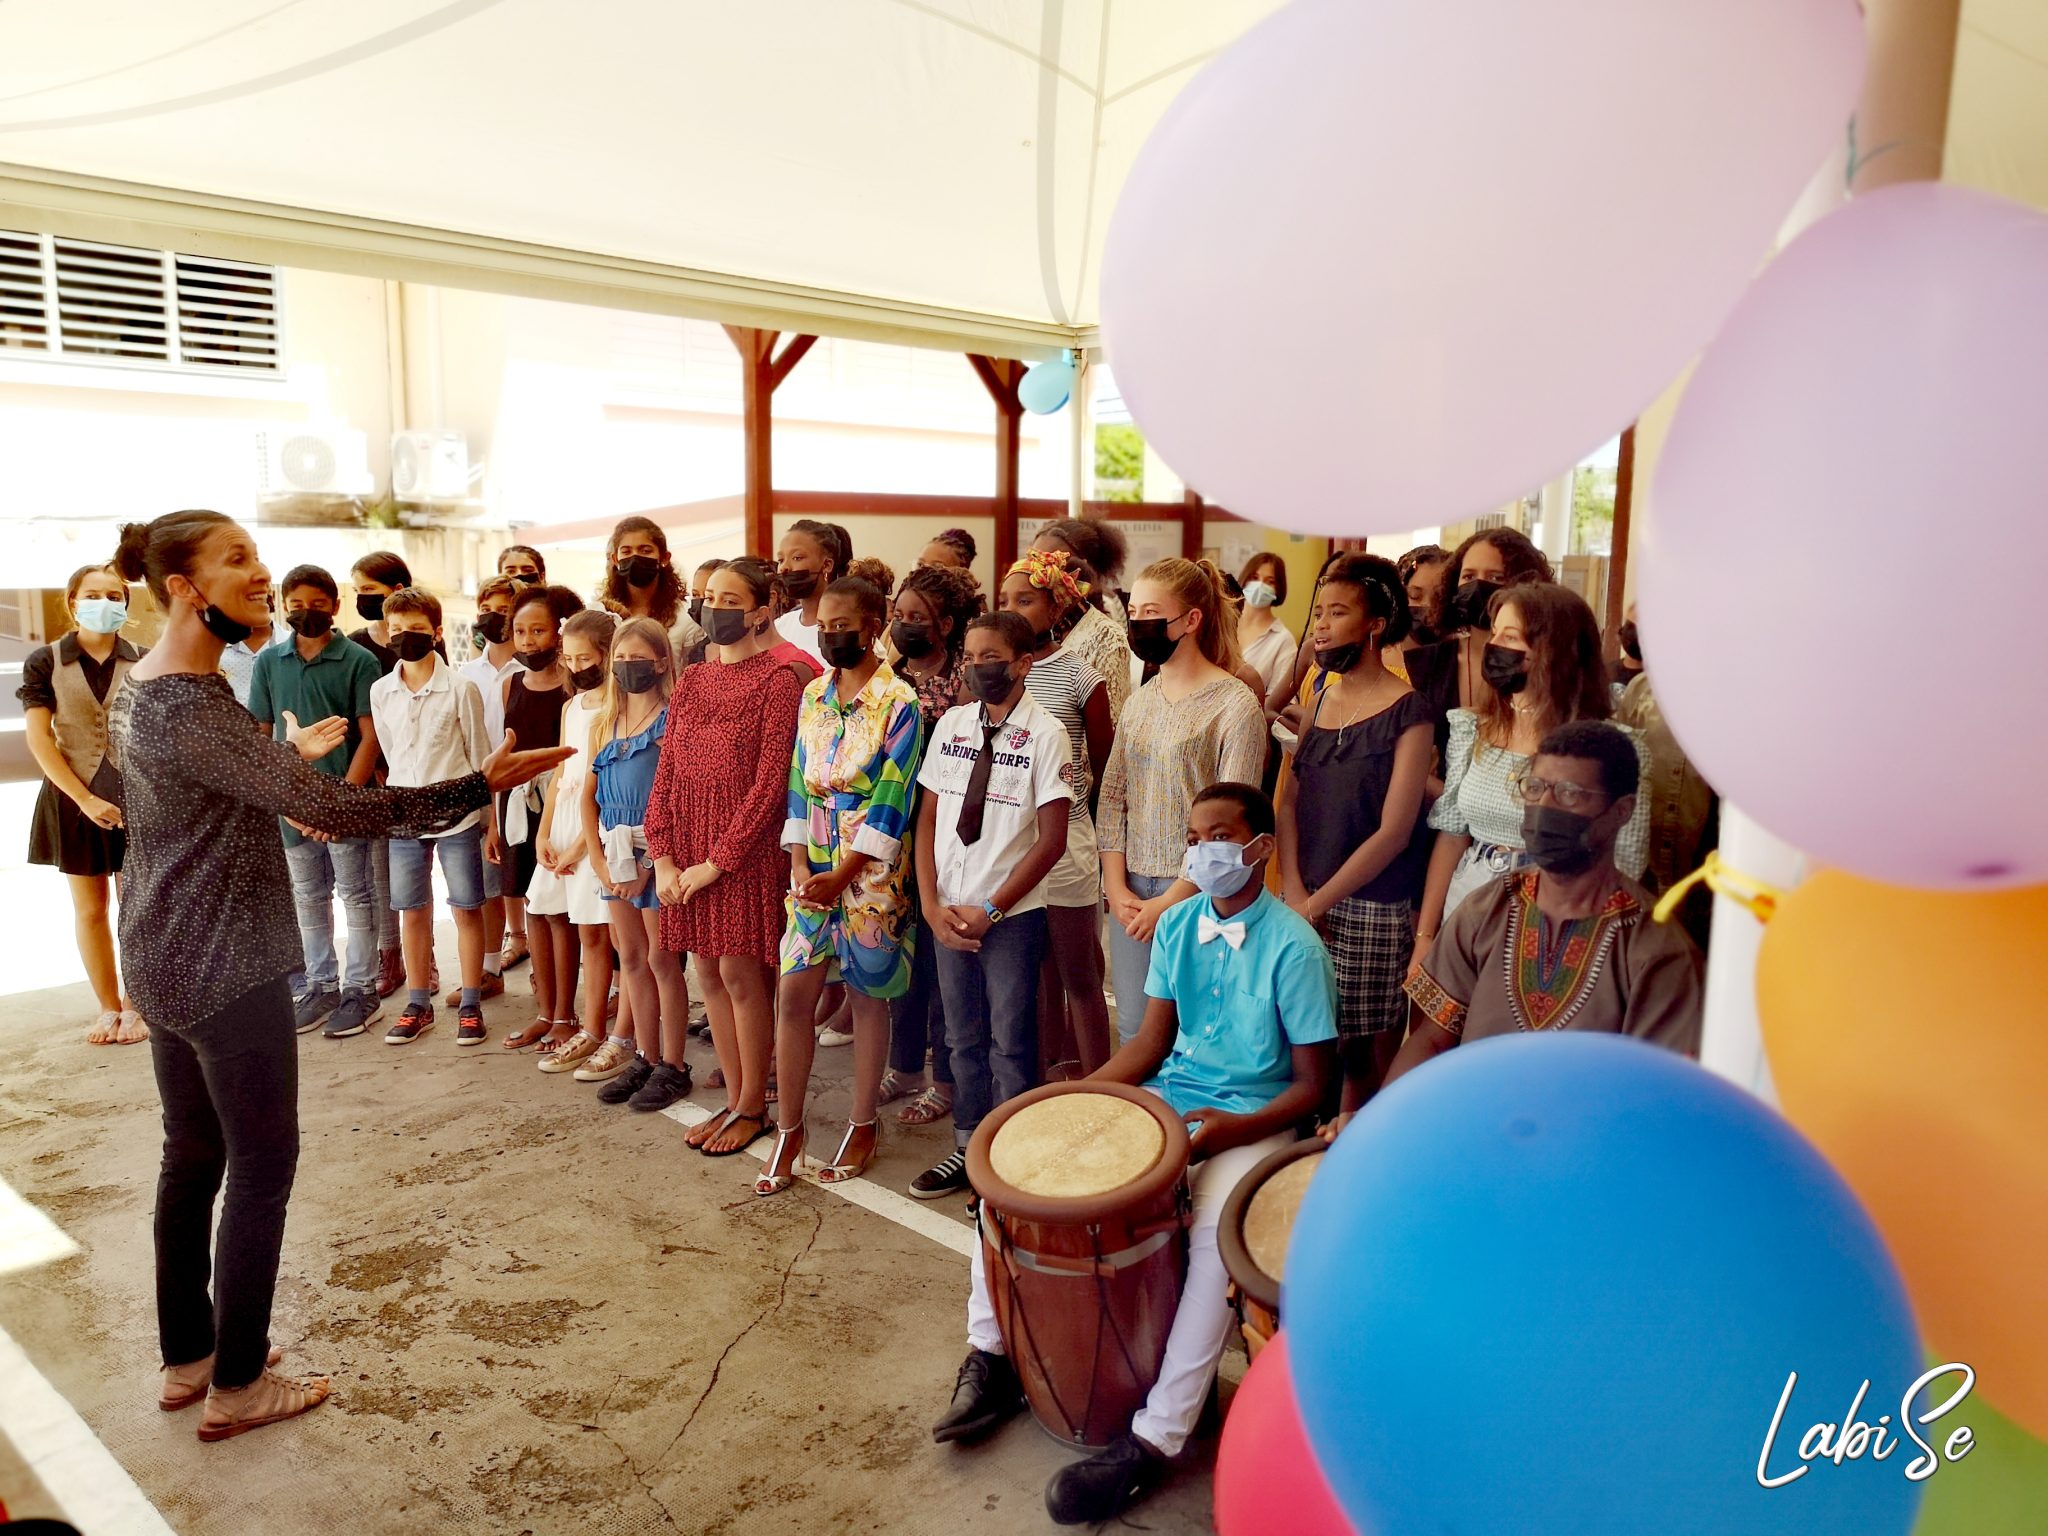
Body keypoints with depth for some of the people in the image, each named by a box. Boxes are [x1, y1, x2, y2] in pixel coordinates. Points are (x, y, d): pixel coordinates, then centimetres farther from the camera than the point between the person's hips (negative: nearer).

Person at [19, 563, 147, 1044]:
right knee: (90, 910, 9)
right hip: (74, 799, 1)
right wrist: (85, 800, -12)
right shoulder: (45, 662, -2)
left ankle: (134, 1005, 18)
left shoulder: (144, 663, -1)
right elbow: (39, 740, -5)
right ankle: (108, 1008, 21)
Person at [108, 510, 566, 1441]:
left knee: (191, 1155, 19)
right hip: (227, 971, -10)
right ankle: (236, 1386, 17)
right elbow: (328, 808, -32)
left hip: (163, 960, 10)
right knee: (261, 1165, 4)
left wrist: (289, 756, 35)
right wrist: (480, 786, -33)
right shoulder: (192, 707, -24)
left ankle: (185, 1357, 33)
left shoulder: (138, 689, 7)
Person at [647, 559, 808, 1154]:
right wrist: (663, 855, -1)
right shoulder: (691, 682, 12)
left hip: (748, 844, -6)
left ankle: (754, 1108, 15)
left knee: (741, 974, -1)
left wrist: (718, 861, -14)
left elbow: (770, 782, -14)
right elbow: (666, 774, 10)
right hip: (688, 846, 6)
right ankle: (735, 1100, 24)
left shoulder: (779, 679, -9)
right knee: (711, 974, 11)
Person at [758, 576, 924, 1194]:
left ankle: (863, 1124, 22)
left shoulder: (898, 703, -9)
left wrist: (842, 876, -15)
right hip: (813, 872, 5)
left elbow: (891, 800, -13)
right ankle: (789, 1128, 15)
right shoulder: (812, 696, 9)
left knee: (867, 996, 7)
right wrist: (800, 863, -4)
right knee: (792, 994, 2)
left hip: (871, 873, -5)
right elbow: (798, 786, 8)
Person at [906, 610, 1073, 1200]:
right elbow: (927, 818, 8)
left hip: (1011, 914, -4)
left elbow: (1051, 840, -10)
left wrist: (990, 910, -12)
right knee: (963, 1037, 15)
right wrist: (931, 903, -3)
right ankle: (967, 1148, 29)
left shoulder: (1044, 733, -9)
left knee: (1010, 1043, 5)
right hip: (948, 912, 5)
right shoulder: (951, 725, 5)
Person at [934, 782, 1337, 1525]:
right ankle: (991, 1354, 5)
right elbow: (1150, 1043, 7)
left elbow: (1311, 1084, -10)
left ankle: (1154, 1440, -23)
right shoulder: (1177, 925, 3)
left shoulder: (1293, 947, -14)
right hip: (1167, 1095, 6)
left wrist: (1236, 1130, -26)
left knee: (1219, 1230, -36)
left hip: (1254, 1120, -6)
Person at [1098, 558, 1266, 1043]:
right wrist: (1116, 886, -1)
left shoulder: (1235, 704, -10)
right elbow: (1111, 798, 9)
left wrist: (1170, 900, -13)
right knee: (1133, 1029, 11)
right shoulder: (1139, 702, 10)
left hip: (1195, 893, -5)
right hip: (1131, 893, 6)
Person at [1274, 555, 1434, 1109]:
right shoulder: (1318, 700, 10)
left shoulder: (1409, 714, -7)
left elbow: (1393, 832, -12)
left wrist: (1318, 902, -12)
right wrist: (1293, 892, -6)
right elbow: (1288, 801, 7)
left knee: (1368, 1058, 3)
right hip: (1302, 905, 5)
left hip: (1372, 912, -5)